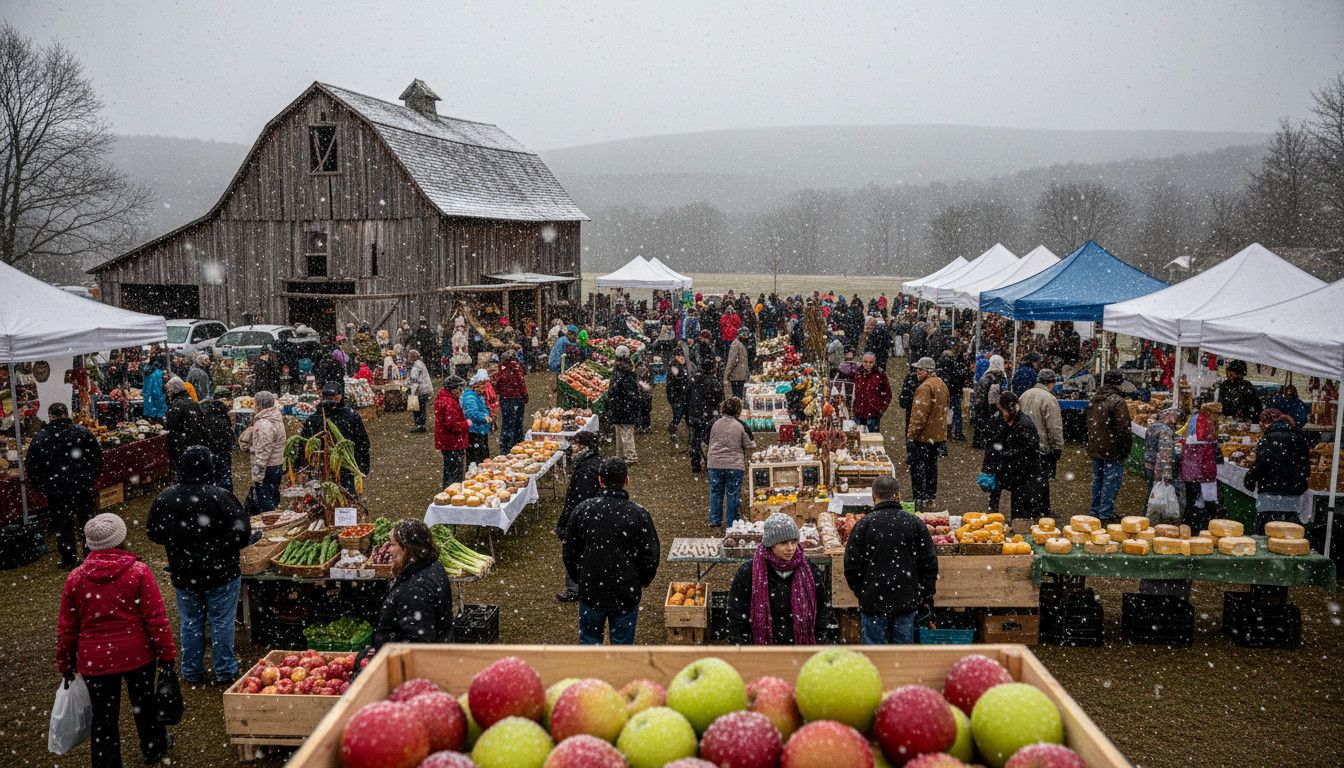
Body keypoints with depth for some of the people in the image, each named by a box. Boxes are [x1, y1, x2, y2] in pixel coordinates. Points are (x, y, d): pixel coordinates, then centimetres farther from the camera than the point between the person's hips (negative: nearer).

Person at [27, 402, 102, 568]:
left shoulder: (39, 438, -5)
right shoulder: (82, 433, -6)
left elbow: (32, 468, 1)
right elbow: (97, 458, -3)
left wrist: (42, 487, 13)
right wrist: (91, 478, 12)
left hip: (55, 491, 0)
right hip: (83, 486, 0)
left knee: (63, 526, 10)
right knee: (87, 522, 15)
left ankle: (69, 561, 16)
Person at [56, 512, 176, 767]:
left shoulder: (75, 578, -5)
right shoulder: (139, 572, -13)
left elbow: (66, 629, 2)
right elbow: (156, 619, -13)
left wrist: (65, 665, 14)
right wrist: (167, 654, -4)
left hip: (95, 660, 1)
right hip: (138, 655, 0)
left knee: (103, 717, 11)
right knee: (144, 704, 21)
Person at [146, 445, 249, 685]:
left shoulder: (164, 498, -7)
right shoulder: (220, 496, -20)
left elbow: (153, 533, 6)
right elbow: (242, 532, -17)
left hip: (183, 574, 4)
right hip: (220, 573, -3)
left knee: (190, 623, 17)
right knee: (222, 622, 9)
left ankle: (191, 672, 27)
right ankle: (225, 672, 18)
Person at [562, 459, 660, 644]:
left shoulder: (582, 510, -6)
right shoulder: (639, 514, -11)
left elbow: (570, 552, 3)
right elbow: (651, 556, -6)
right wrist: (642, 582, 12)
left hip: (590, 592, 2)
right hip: (626, 594, -1)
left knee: (588, 642, 16)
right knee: (622, 644, 10)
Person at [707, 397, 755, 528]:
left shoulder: (716, 424, 2)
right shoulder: (741, 426, -6)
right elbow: (748, 446, 3)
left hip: (715, 464, 2)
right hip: (735, 465, -2)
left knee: (716, 492, 15)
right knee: (733, 495, 7)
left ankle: (715, 520, 17)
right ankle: (731, 523, 11)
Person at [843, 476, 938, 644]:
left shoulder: (864, 524, -7)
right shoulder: (915, 523, 0)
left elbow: (851, 567, -4)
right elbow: (930, 564, 4)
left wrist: (861, 593, 12)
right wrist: (926, 598, 13)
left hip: (873, 603, -2)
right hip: (907, 603, 2)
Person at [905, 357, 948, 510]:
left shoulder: (925, 387, -20)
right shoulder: (942, 384, 11)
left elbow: (919, 415, -24)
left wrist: (911, 434, -19)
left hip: (923, 436, -9)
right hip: (939, 435, 9)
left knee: (917, 467, -1)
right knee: (931, 466, 18)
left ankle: (920, 499, 0)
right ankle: (931, 497, 26)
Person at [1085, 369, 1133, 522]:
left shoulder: (1093, 400, 8)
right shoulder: (1117, 402, -18)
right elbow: (1123, 428, -19)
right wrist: (1126, 449, -10)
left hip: (1095, 448, 8)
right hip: (1112, 450, -8)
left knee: (1097, 479, 17)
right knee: (1111, 481, 0)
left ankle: (1095, 511, 24)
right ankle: (1105, 514, 1)